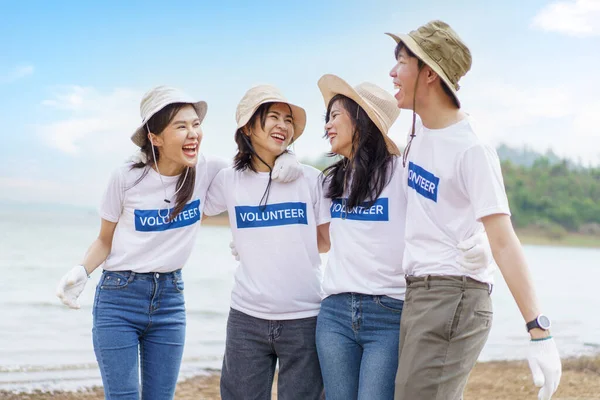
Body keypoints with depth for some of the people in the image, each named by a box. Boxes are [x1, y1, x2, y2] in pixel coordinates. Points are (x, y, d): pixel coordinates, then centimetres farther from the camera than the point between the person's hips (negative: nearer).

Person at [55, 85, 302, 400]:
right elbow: (105, 240, 3)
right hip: (119, 297, -3)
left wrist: (285, 159, -12)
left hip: (170, 299, 3)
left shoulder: (206, 171, -5)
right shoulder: (127, 178, -10)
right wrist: (82, 270, -16)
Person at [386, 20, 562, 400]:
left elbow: (503, 241, -23)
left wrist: (540, 331, -27)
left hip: (454, 298, -9)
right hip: (418, 294, 9)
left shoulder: (471, 150, -16)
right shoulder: (420, 126, 8)